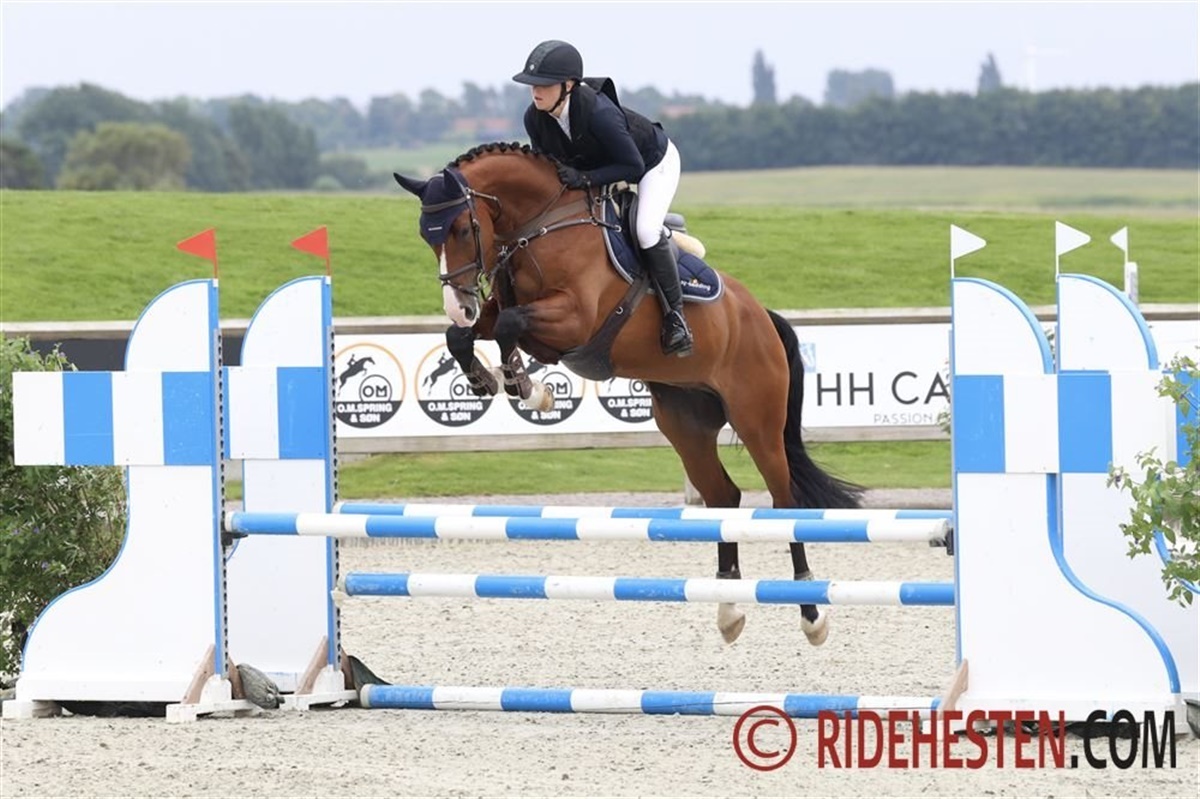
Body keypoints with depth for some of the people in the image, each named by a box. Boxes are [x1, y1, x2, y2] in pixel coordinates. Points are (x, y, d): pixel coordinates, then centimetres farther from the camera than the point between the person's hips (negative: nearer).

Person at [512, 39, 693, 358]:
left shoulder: (599, 113, -42)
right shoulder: (534, 119, -22)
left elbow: (633, 166, -34)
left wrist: (585, 178, -42)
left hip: (655, 161, -8)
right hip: (600, 166, 8)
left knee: (645, 231, -26)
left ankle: (675, 313, -10)